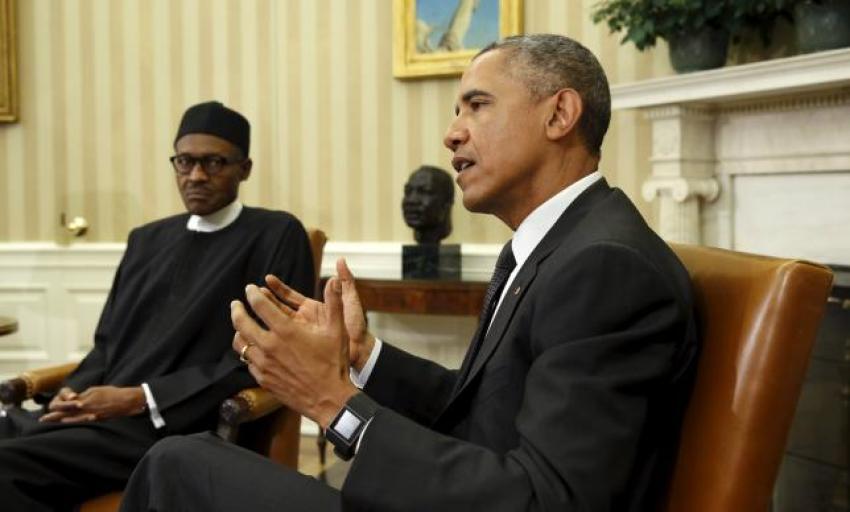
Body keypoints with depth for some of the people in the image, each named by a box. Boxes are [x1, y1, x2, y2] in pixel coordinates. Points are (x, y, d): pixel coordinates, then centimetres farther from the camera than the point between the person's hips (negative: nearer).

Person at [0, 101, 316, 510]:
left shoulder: (275, 236, 0)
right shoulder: (148, 239, 20)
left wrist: (141, 398, -14)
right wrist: (74, 391, -2)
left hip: (180, 427, -6)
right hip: (98, 408, 6)